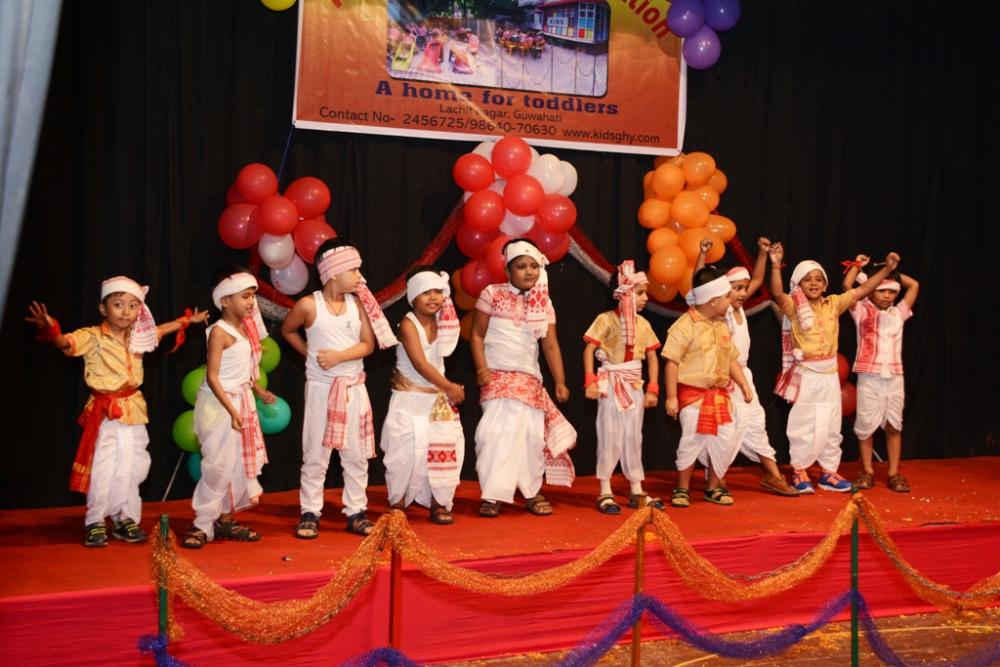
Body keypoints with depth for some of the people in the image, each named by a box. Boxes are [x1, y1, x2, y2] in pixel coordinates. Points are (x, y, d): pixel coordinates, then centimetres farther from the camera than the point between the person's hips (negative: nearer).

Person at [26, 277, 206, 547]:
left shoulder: (138, 337, 8)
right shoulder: (93, 337, -11)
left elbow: (161, 330, 27)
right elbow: (65, 342, -27)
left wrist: (187, 319, 37)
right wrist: (50, 329, -48)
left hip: (133, 410, 6)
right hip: (105, 412, -6)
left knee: (132, 467, 9)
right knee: (103, 469, -5)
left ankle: (126, 518, 21)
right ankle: (95, 522, 9)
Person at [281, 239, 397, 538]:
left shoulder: (357, 302, 1)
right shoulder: (309, 305, -9)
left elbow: (368, 344, -2)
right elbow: (287, 330, 9)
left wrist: (339, 356, -15)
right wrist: (311, 354, 4)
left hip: (354, 388, 3)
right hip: (321, 388, -3)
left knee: (357, 454, 6)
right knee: (315, 455, 2)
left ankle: (356, 512, 16)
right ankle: (310, 513, 12)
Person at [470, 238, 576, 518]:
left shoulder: (543, 303, 7)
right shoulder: (492, 294, -3)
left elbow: (551, 346, 7)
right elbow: (477, 335, -2)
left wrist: (560, 382, 3)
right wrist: (481, 368, -13)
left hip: (530, 379, 4)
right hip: (497, 377, -4)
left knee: (532, 434, 4)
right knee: (500, 431, -13)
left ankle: (532, 492, 19)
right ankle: (492, 496, -5)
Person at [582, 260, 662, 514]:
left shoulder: (643, 323, 5)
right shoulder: (607, 319, -11)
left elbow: (652, 357, 8)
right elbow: (589, 350, -13)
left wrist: (652, 388, 2)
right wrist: (591, 381, -21)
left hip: (635, 386, 5)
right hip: (612, 385, -5)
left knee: (633, 438, 11)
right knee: (610, 438, -1)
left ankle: (636, 491, 19)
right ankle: (605, 493, 8)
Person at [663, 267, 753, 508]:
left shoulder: (721, 326, 11)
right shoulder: (686, 325, -13)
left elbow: (731, 360, 18)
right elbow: (672, 362, -14)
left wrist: (744, 385, 7)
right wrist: (671, 397, -15)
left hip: (719, 394, 7)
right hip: (692, 393, -7)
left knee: (727, 439, 3)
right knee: (693, 439, -6)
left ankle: (713, 487, 19)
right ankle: (682, 489, 12)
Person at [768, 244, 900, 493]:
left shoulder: (833, 304, 5)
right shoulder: (794, 307, -8)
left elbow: (861, 290, 7)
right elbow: (777, 294, -27)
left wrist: (887, 269, 3)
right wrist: (776, 265, -38)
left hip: (829, 375, 5)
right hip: (805, 376, -5)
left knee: (831, 427, 12)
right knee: (804, 427, 2)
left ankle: (829, 472, 23)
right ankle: (800, 473, 15)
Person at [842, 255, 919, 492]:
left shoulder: (898, 313, 11)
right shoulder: (862, 311, 1)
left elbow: (914, 285, 15)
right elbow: (847, 286, -9)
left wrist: (892, 271, 15)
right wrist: (858, 265, 4)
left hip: (894, 377, 3)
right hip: (869, 377, -3)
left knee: (894, 426, 5)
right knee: (866, 425, 1)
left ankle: (894, 473, 11)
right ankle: (867, 472, 11)